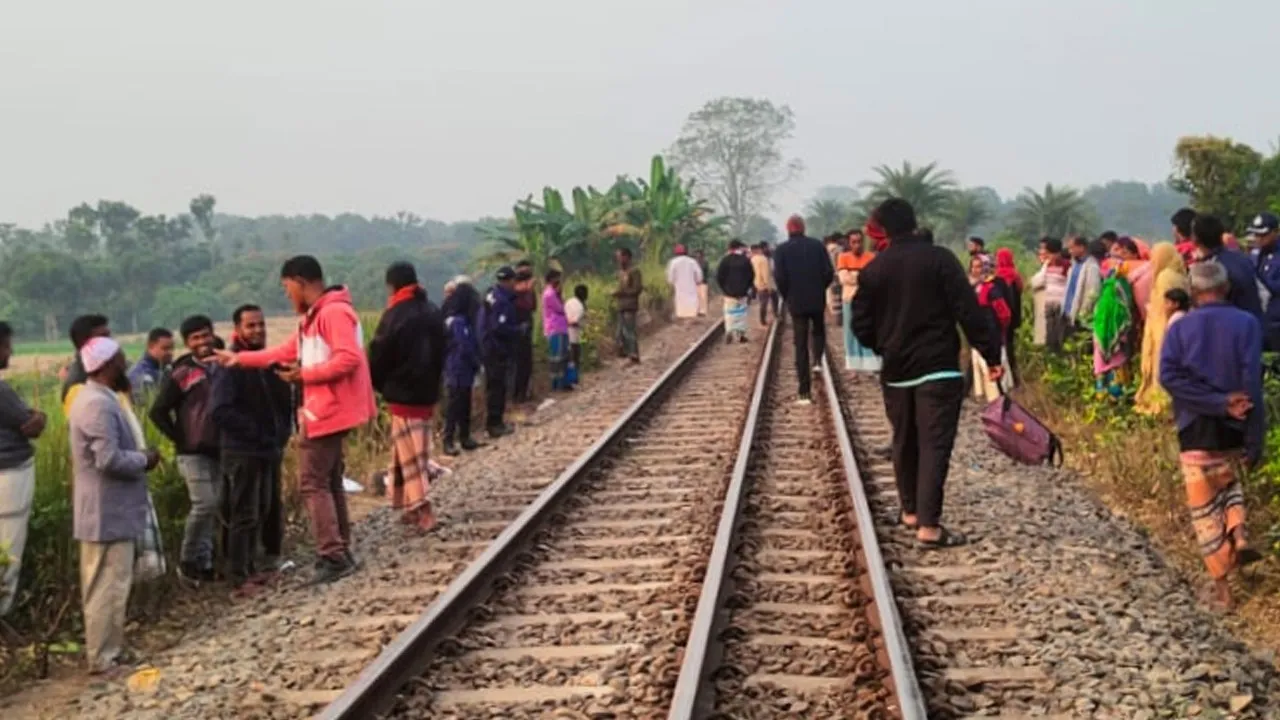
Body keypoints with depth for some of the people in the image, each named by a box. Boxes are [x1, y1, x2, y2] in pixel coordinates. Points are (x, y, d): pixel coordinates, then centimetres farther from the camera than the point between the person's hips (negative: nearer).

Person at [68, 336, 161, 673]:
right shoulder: (99, 405, -21)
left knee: (104, 584, 16)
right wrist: (145, 460, -12)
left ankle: (106, 651, 24)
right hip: (109, 511, -11)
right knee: (109, 585, -4)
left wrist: (139, 456, 7)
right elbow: (110, 459, -28)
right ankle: (103, 657, 1)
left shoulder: (95, 398, 14)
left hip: (106, 509, 11)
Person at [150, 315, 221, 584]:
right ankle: (189, 561, 2)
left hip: (220, 451, 5)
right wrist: (180, 439, -8)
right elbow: (158, 412, -6)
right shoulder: (181, 374, -7)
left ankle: (205, 561, 18)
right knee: (204, 505, -13)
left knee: (214, 508, 8)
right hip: (194, 453, -5)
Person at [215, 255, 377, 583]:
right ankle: (341, 553, 16)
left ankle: (333, 556, -8)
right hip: (324, 410, 11)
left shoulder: (334, 313, -16)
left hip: (328, 411, -11)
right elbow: (286, 352, 23)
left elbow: (349, 359, -25)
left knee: (313, 482, -8)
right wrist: (240, 358, 21)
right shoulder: (312, 318, 18)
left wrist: (304, 375, -18)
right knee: (329, 481, 12)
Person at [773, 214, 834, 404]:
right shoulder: (817, 245, -2)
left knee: (801, 345, 3)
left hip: (796, 302, -1)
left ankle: (804, 392, 0)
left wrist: (786, 296, 4)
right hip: (817, 300, 1)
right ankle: (818, 359, 7)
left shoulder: (782, 250, -5)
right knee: (818, 330, 31)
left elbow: (780, 277, -13)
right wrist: (820, 288, 12)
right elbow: (829, 272, -5)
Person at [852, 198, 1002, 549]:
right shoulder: (939, 259, -7)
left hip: (896, 371, 4)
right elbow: (969, 311, -13)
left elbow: (862, 326, 5)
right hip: (939, 367, -4)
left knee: (905, 443, 18)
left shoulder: (872, 271, 2)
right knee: (935, 445, -6)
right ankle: (929, 525, -12)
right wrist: (991, 354, -9)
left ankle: (911, 510, 29)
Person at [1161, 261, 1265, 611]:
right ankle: (1238, 534, 5)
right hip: (1233, 428, 1)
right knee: (1228, 481, 30)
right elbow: (1252, 384, -10)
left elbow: (1168, 375, -16)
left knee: (1204, 508, 9)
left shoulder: (1180, 328, -1)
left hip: (1196, 428, -1)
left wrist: (1219, 403, -16)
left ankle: (1222, 586, 10)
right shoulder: (1246, 324, -4)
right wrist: (1255, 440, -8)